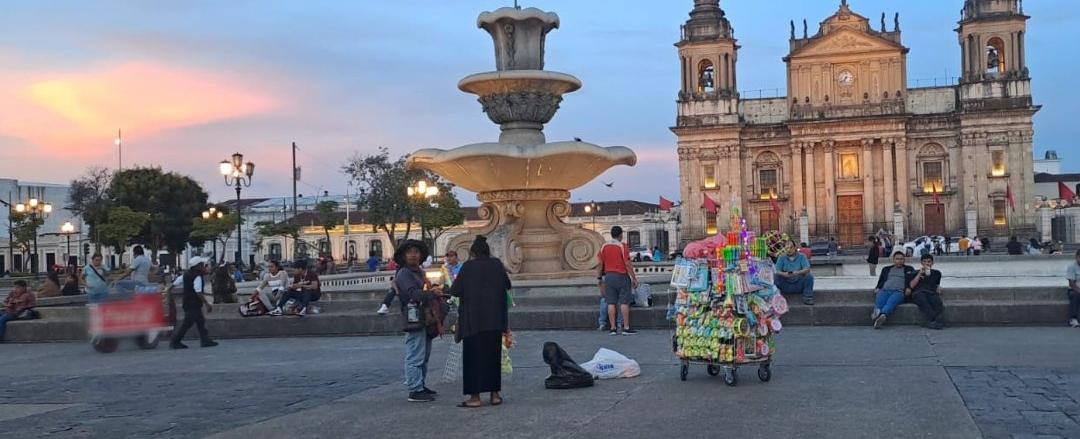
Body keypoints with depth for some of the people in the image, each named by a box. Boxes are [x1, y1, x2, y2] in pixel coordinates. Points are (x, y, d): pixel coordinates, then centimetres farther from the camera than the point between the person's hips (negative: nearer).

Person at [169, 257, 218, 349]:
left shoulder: (186, 274, 10)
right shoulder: (197, 276, -16)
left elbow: (174, 284, 12)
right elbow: (199, 293, -22)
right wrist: (207, 304, -20)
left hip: (187, 302, 10)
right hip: (194, 304, -10)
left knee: (200, 321, 13)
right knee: (188, 323, -6)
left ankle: (205, 340, 15)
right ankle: (174, 342, -3)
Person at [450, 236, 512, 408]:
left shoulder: (468, 267, -9)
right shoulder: (497, 264, 1)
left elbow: (455, 291, -9)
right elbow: (507, 286, 11)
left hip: (473, 319, -4)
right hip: (494, 320, 4)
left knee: (474, 356, 3)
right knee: (493, 355, 12)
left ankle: (475, 396, 1)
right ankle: (495, 394, 13)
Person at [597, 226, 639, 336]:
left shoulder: (604, 246, 5)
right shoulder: (622, 246, -9)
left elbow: (600, 264, 6)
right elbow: (627, 263, -12)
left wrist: (600, 277, 16)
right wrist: (634, 278, -8)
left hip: (609, 276, 4)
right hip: (622, 276, -4)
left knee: (611, 303, 4)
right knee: (624, 302, -1)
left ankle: (613, 328, 4)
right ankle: (626, 328, -1)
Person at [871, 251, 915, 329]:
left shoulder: (909, 269, 27)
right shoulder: (886, 269, 34)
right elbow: (881, 281, 28)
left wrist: (909, 288, -4)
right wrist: (877, 288, 6)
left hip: (899, 291, -3)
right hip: (884, 290, 3)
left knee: (891, 302, -38)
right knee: (879, 301, -34)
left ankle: (883, 315, -64)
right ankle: (877, 312, -63)